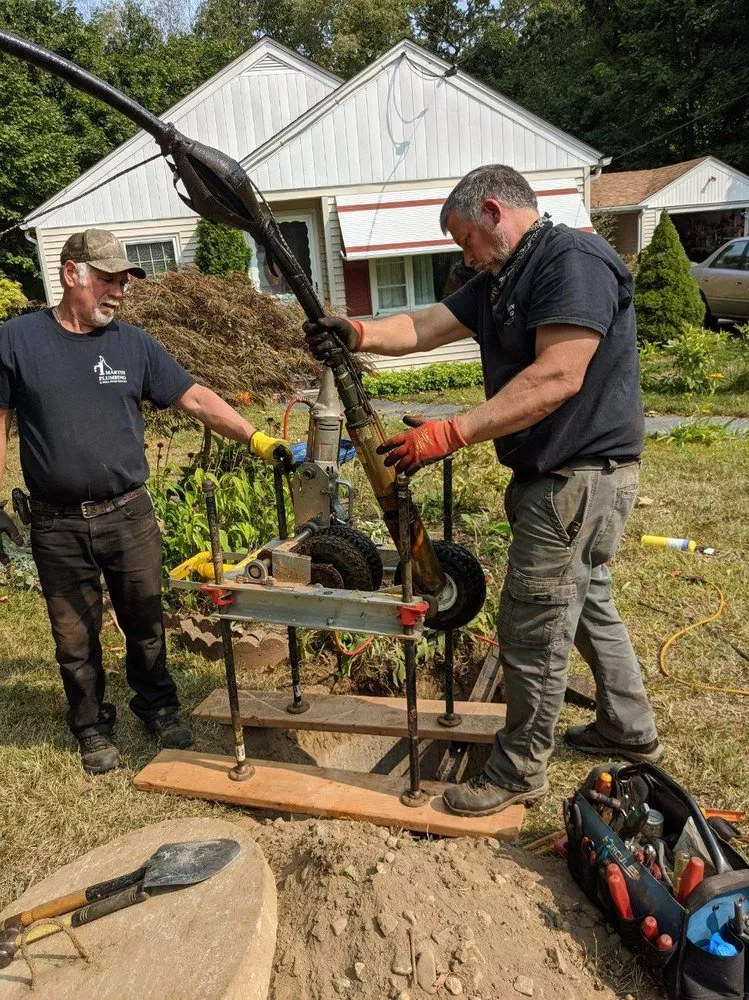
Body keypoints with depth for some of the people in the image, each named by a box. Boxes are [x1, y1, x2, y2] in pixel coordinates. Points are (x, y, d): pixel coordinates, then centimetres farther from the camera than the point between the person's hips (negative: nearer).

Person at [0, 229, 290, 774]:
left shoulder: (134, 343, 3)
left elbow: (196, 398, -1)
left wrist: (257, 439, -11)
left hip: (130, 515, 1)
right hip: (58, 525, -1)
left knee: (145, 625, 13)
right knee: (76, 637, 12)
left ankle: (158, 706, 37)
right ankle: (93, 725, 33)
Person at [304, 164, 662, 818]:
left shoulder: (575, 261, -17)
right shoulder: (502, 280, 14)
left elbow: (558, 377, -27)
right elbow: (424, 326, 6)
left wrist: (450, 434, -29)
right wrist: (359, 333, -13)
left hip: (580, 479, -10)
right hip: (558, 476, 10)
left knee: (532, 631, 0)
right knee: (587, 603, 22)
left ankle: (519, 770, 20)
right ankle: (631, 731, 42)